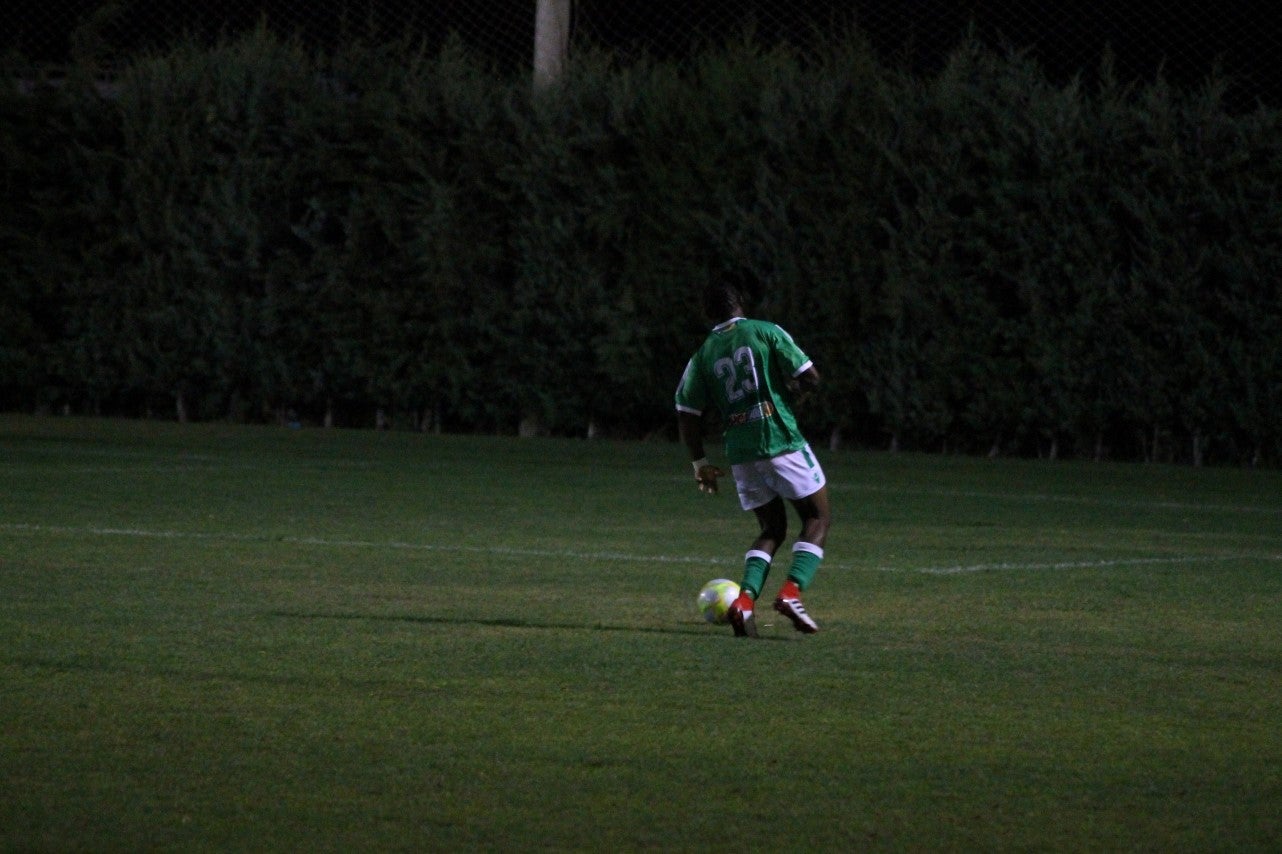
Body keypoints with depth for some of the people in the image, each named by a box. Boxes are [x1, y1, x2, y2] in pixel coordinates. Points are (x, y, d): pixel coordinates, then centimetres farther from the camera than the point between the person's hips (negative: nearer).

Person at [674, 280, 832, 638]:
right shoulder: (765, 332, -1)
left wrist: (700, 463, 17)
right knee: (817, 519, 9)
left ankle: (745, 599, -3)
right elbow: (809, 378, -5)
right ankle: (792, 591, -12)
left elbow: (687, 414, 7)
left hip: (741, 453, 4)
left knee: (772, 530, 18)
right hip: (782, 442, -4)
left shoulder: (702, 356, 9)